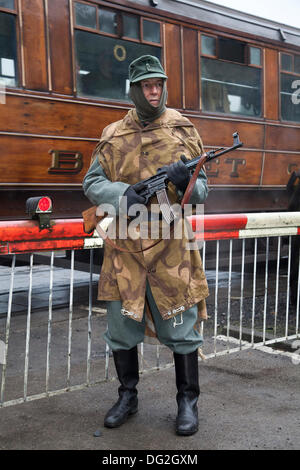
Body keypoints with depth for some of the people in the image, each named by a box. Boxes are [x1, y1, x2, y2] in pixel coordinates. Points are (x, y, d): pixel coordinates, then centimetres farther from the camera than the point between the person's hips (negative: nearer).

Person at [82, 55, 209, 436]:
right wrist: (123, 194, -15)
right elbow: (91, 183, 4)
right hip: (124, 249, 2)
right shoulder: (112, 136, 7)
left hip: (171, 248, -1)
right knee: (121, 328, 11)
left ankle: (188, 402, 23)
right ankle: (127, 397, 30)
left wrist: (186, 182, -18)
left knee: (181, 329, 4)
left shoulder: (184, 132, 6)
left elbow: (202, 190, 6)